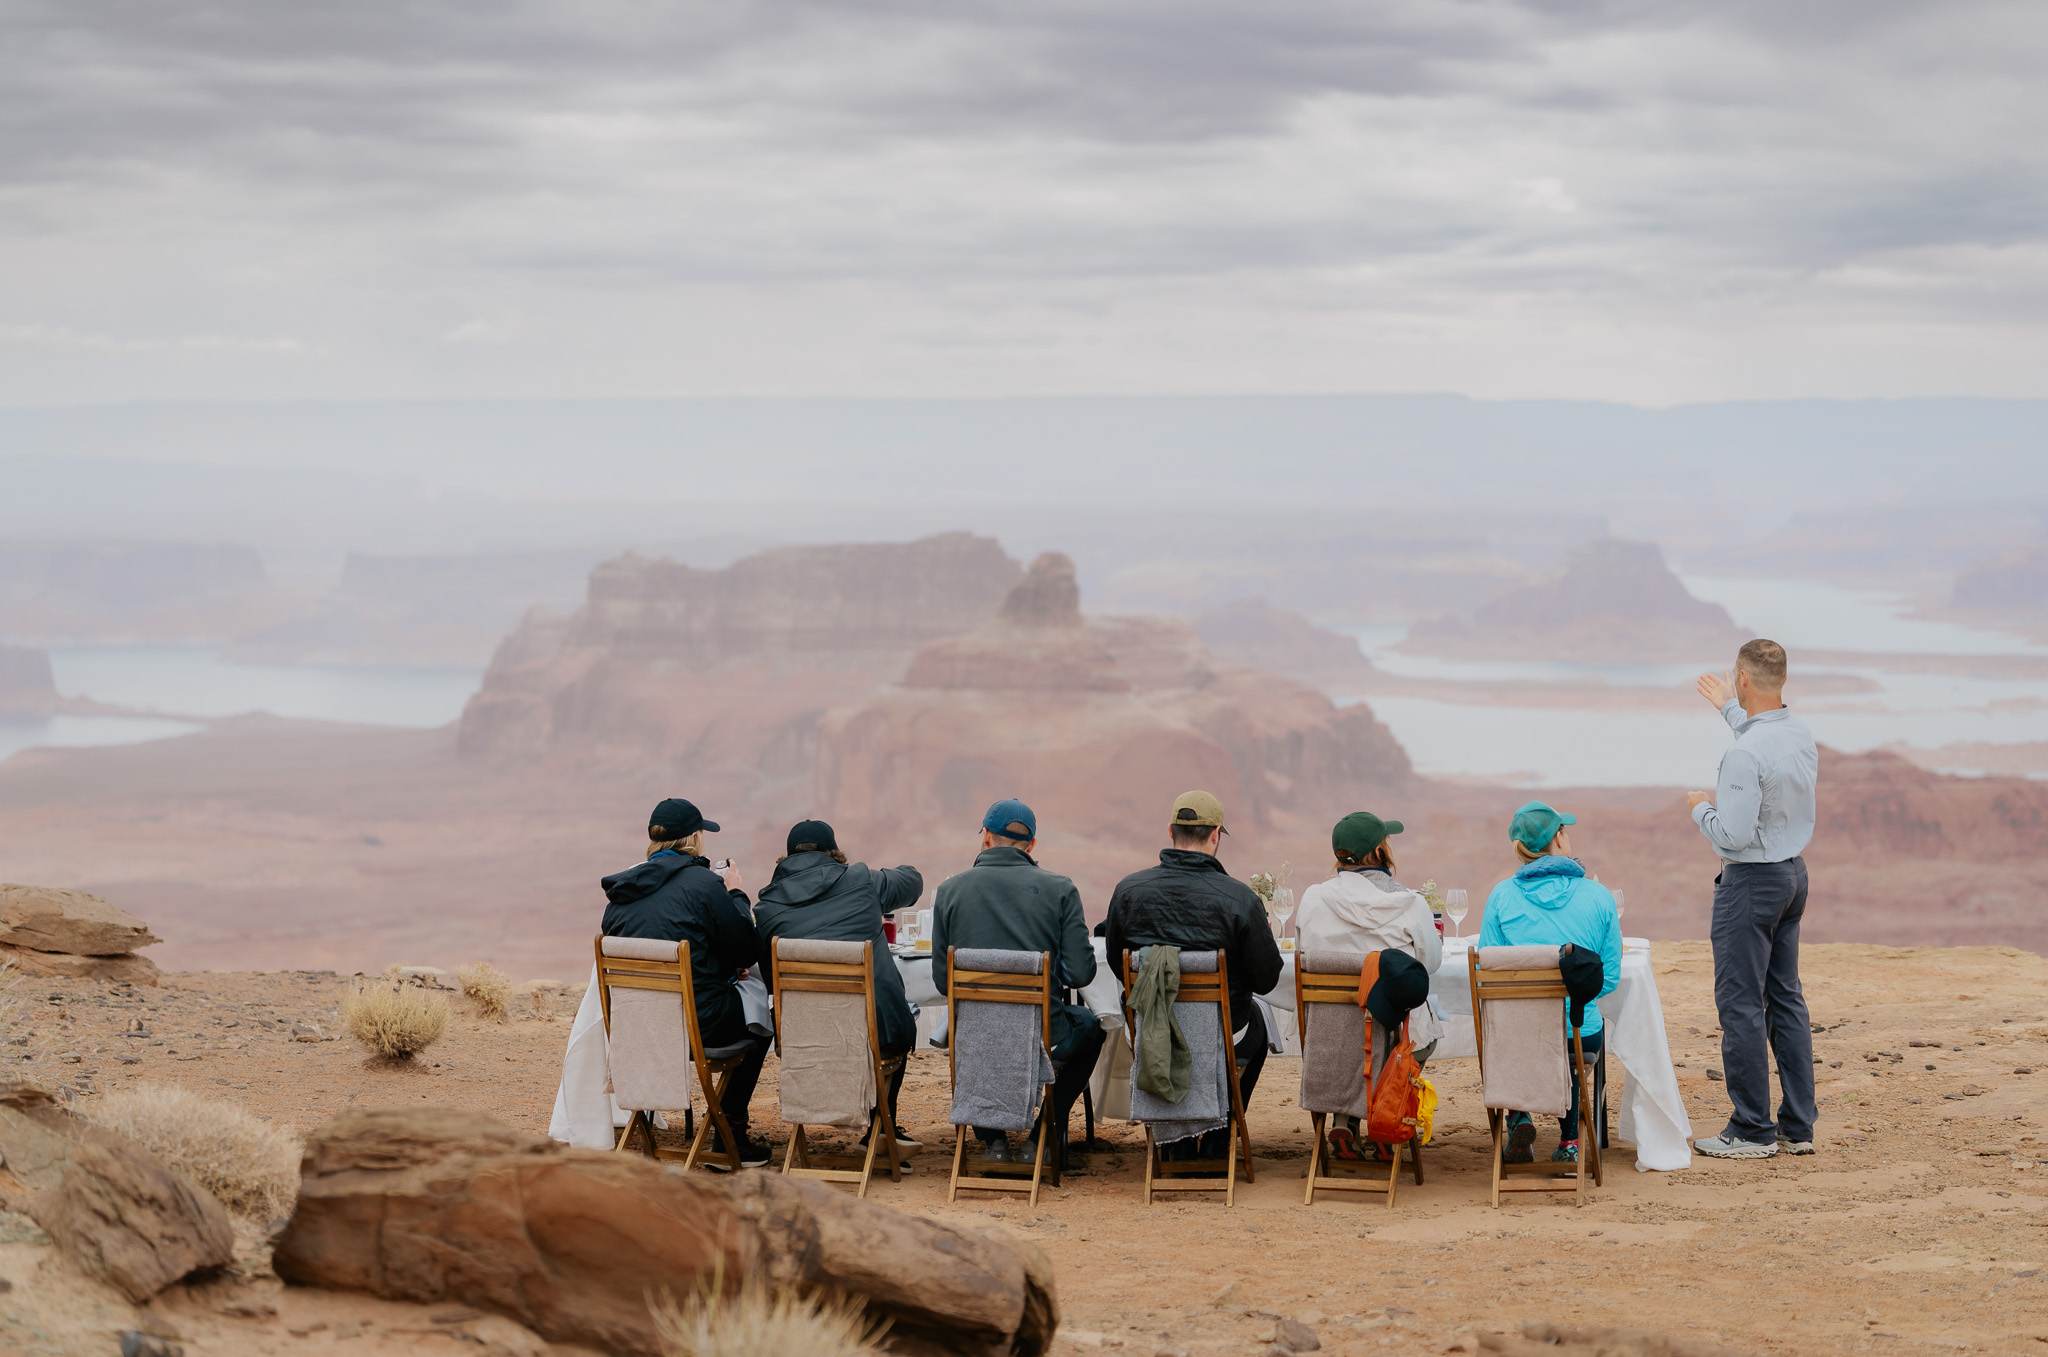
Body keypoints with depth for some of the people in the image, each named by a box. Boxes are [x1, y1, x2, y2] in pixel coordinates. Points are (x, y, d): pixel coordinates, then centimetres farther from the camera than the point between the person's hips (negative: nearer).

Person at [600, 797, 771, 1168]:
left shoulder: (622, 889, 7)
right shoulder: (703, 883, -11)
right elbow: (747, 953, -6)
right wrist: (735, 894, 9)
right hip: (695, 1025, -6)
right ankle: (730, 1137, 25)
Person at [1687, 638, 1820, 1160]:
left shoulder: (1744, 753, -24)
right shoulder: (1801, 733, 4)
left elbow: (1734, 834, -25)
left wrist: (1701, 807, -5)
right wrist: (1729, 709, 40)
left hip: (1751, 882, -9)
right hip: (1794, 872, 9)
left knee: (1741, 1004, -3)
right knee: (1785, 999, 12)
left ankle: (1752, 1130, -1)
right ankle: (1797, 1126, 15)